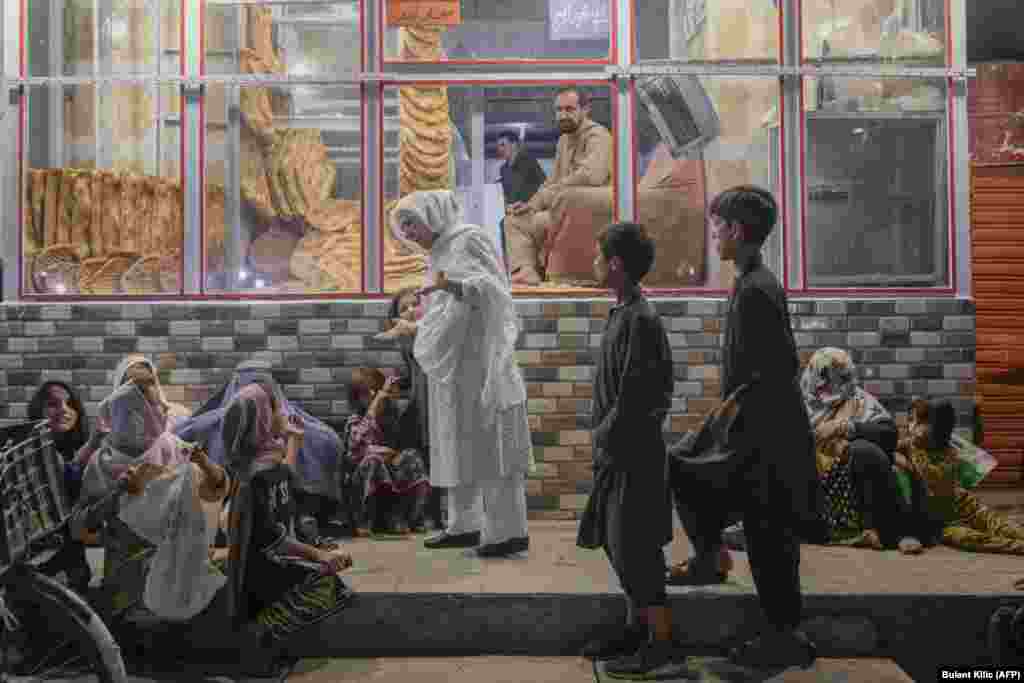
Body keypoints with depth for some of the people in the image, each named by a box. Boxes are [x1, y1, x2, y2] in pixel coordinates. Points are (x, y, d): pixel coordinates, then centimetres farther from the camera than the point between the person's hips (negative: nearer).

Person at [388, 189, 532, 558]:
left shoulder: (468, 240, -8)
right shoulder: (443, 251, 17)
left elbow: (489, 290, -22)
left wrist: (453, 285, -39)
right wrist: (416, 329, 32)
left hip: (477, 364, -9)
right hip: (454, 367, 9)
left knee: (489, 446, -7)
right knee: (459, 447, 12)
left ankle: (510, 531, 0)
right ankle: (465, 526, 21)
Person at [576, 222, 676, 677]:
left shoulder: (640, 319, -19)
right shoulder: (624, 312, 10)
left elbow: (636, 395, -22)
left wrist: (605, 435, -12)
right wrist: (605, 436, 12)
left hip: (632, 452, -9)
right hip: (617, 450, 9)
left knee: (634, 548, 1)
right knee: (619, 544, 17)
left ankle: (659, 640, 15)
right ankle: (638, 627, 31)